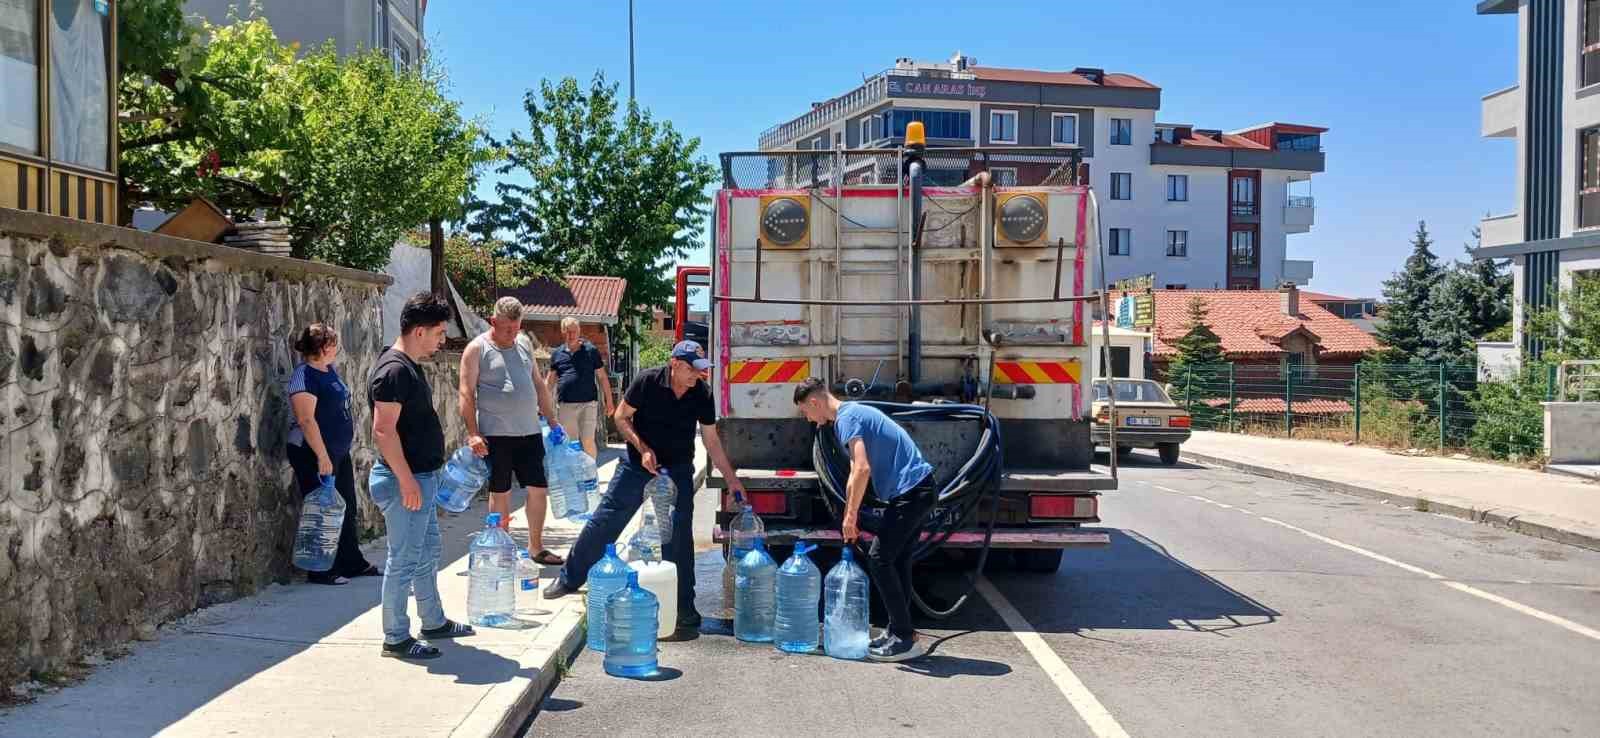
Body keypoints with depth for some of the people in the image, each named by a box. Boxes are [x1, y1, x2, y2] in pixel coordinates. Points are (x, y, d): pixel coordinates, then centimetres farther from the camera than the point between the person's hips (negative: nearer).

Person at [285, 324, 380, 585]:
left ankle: (353, 563, 26)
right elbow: (306, 419, -22)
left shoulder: (330, 371, 10)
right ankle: (320, 571, 10)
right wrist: (322, 456, -23)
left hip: (339, 453, 9)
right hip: (314, 455, -9)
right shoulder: (304, 375, -17)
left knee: (347, 509, 15)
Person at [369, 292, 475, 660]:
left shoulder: (409, 367, 12)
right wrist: (406, 480, -25)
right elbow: (383, 430, -25)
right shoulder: (394, 370, -20)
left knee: (427, 554, 19)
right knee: (404, 561, -1)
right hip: (406, 480, -10)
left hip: (421, 477, 10)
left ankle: (434, 622, 31)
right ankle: (395, 638, 9)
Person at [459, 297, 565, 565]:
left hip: (529, 432, 5)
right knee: (500, 492, 5)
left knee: (539, 489, 7)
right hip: (495, 434, -5)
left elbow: (539, 384, 18)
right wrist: (473, 433, -18)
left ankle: (536, 547, 21)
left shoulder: (524, 343, 12)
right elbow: (466, 394, -10)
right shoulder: (478, 349, -5)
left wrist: (552, 420, 15)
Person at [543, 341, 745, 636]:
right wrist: (643, 449, -19)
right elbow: (621, 417, -7)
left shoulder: (702, 394, -10)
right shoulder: (648, 381, -17)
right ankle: (569, 578, 22)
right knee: (604, 522, 4)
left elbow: (711, 440, -1)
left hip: (677, 470, 1)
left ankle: (684, 606, 9)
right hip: (637, 465, -1)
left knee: (679, 535, -2)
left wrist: (731, 479, -3)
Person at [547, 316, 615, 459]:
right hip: (566, 405, 2)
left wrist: (609, 402, 3)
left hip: (588, 404, -2)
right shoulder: (557, 353, 9)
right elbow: (551, 380, 15)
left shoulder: (591, 350, 3)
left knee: (588, 441, -6)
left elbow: (602, 377, 6)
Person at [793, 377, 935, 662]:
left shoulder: (847, 418, -13)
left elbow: (862, 470, -24)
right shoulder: (854, 413, 19)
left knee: (880, 558, -7)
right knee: (897, 560, 14)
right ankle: (898, 631, 21)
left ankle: (905, 639, -3)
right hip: (918, 489, 10)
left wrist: (851, 515, -15)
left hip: (910, 492, -10)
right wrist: (850, 517, 22)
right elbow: (856, 474, 23)